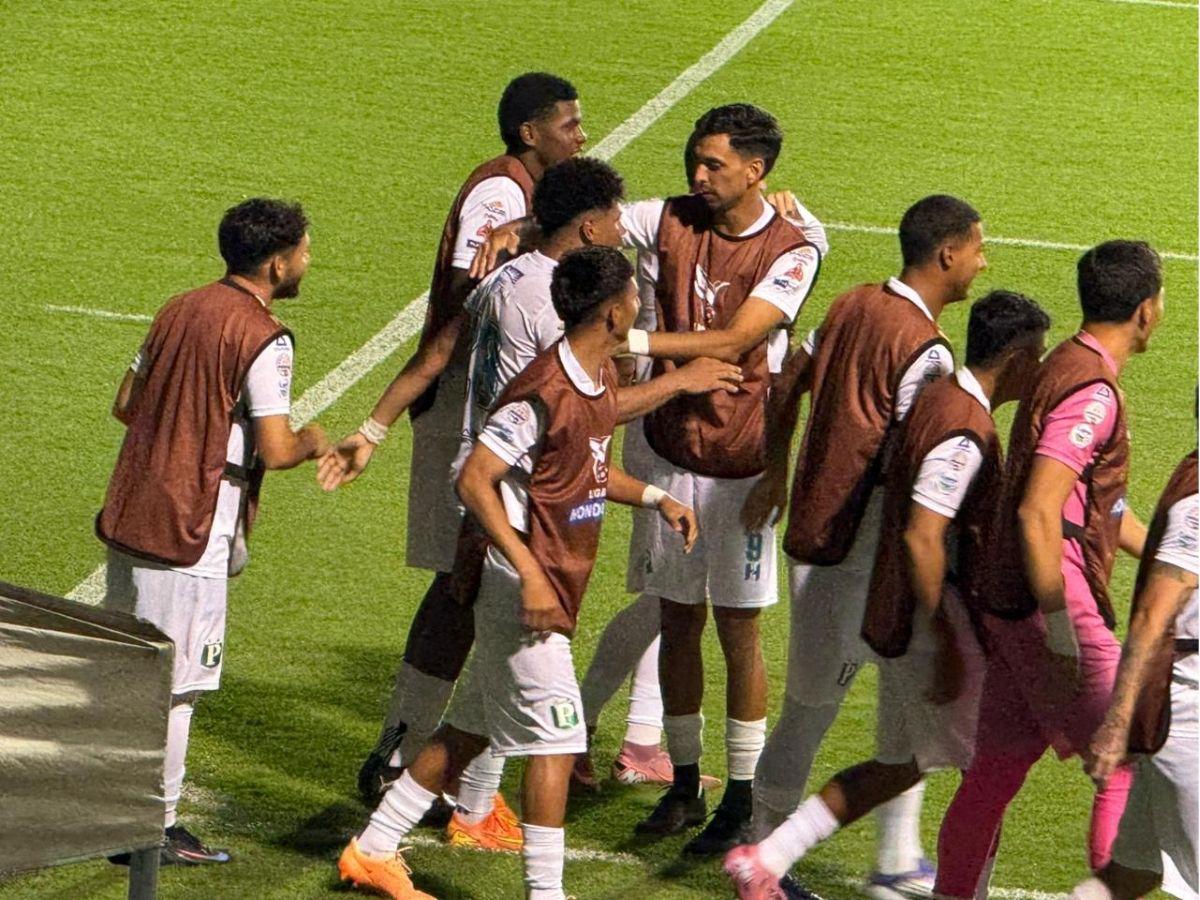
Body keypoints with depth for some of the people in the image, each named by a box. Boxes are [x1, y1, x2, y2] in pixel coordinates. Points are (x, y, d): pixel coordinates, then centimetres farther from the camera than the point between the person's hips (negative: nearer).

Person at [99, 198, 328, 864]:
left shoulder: (179, 311, 10)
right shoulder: (262, 339, -15)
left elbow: (125, 404, 16)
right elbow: (274, 452, -19)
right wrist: (312, 443, 2)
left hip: (129, 514, 8)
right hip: (190, 533, -8)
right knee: (175, 683, 1)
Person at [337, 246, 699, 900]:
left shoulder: (603, 378, 8)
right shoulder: (544, 393, -22)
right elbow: (473, 480, -23)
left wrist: (654, 499, 9)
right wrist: (529, 573, -27)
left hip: (554, 589, 10)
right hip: (525, 589, -10)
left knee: (471, 728, 16)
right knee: (555, 739, -7)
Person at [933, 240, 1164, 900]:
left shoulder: (1068, 368, 14)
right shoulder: (1092, 392, -17)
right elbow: (1038, 515, -25)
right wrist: (1061, 631, -24)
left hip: (1009, 603, 9)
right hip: (1056, 605, -9)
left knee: (996, 769, 13)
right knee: (1128, 760, -1)